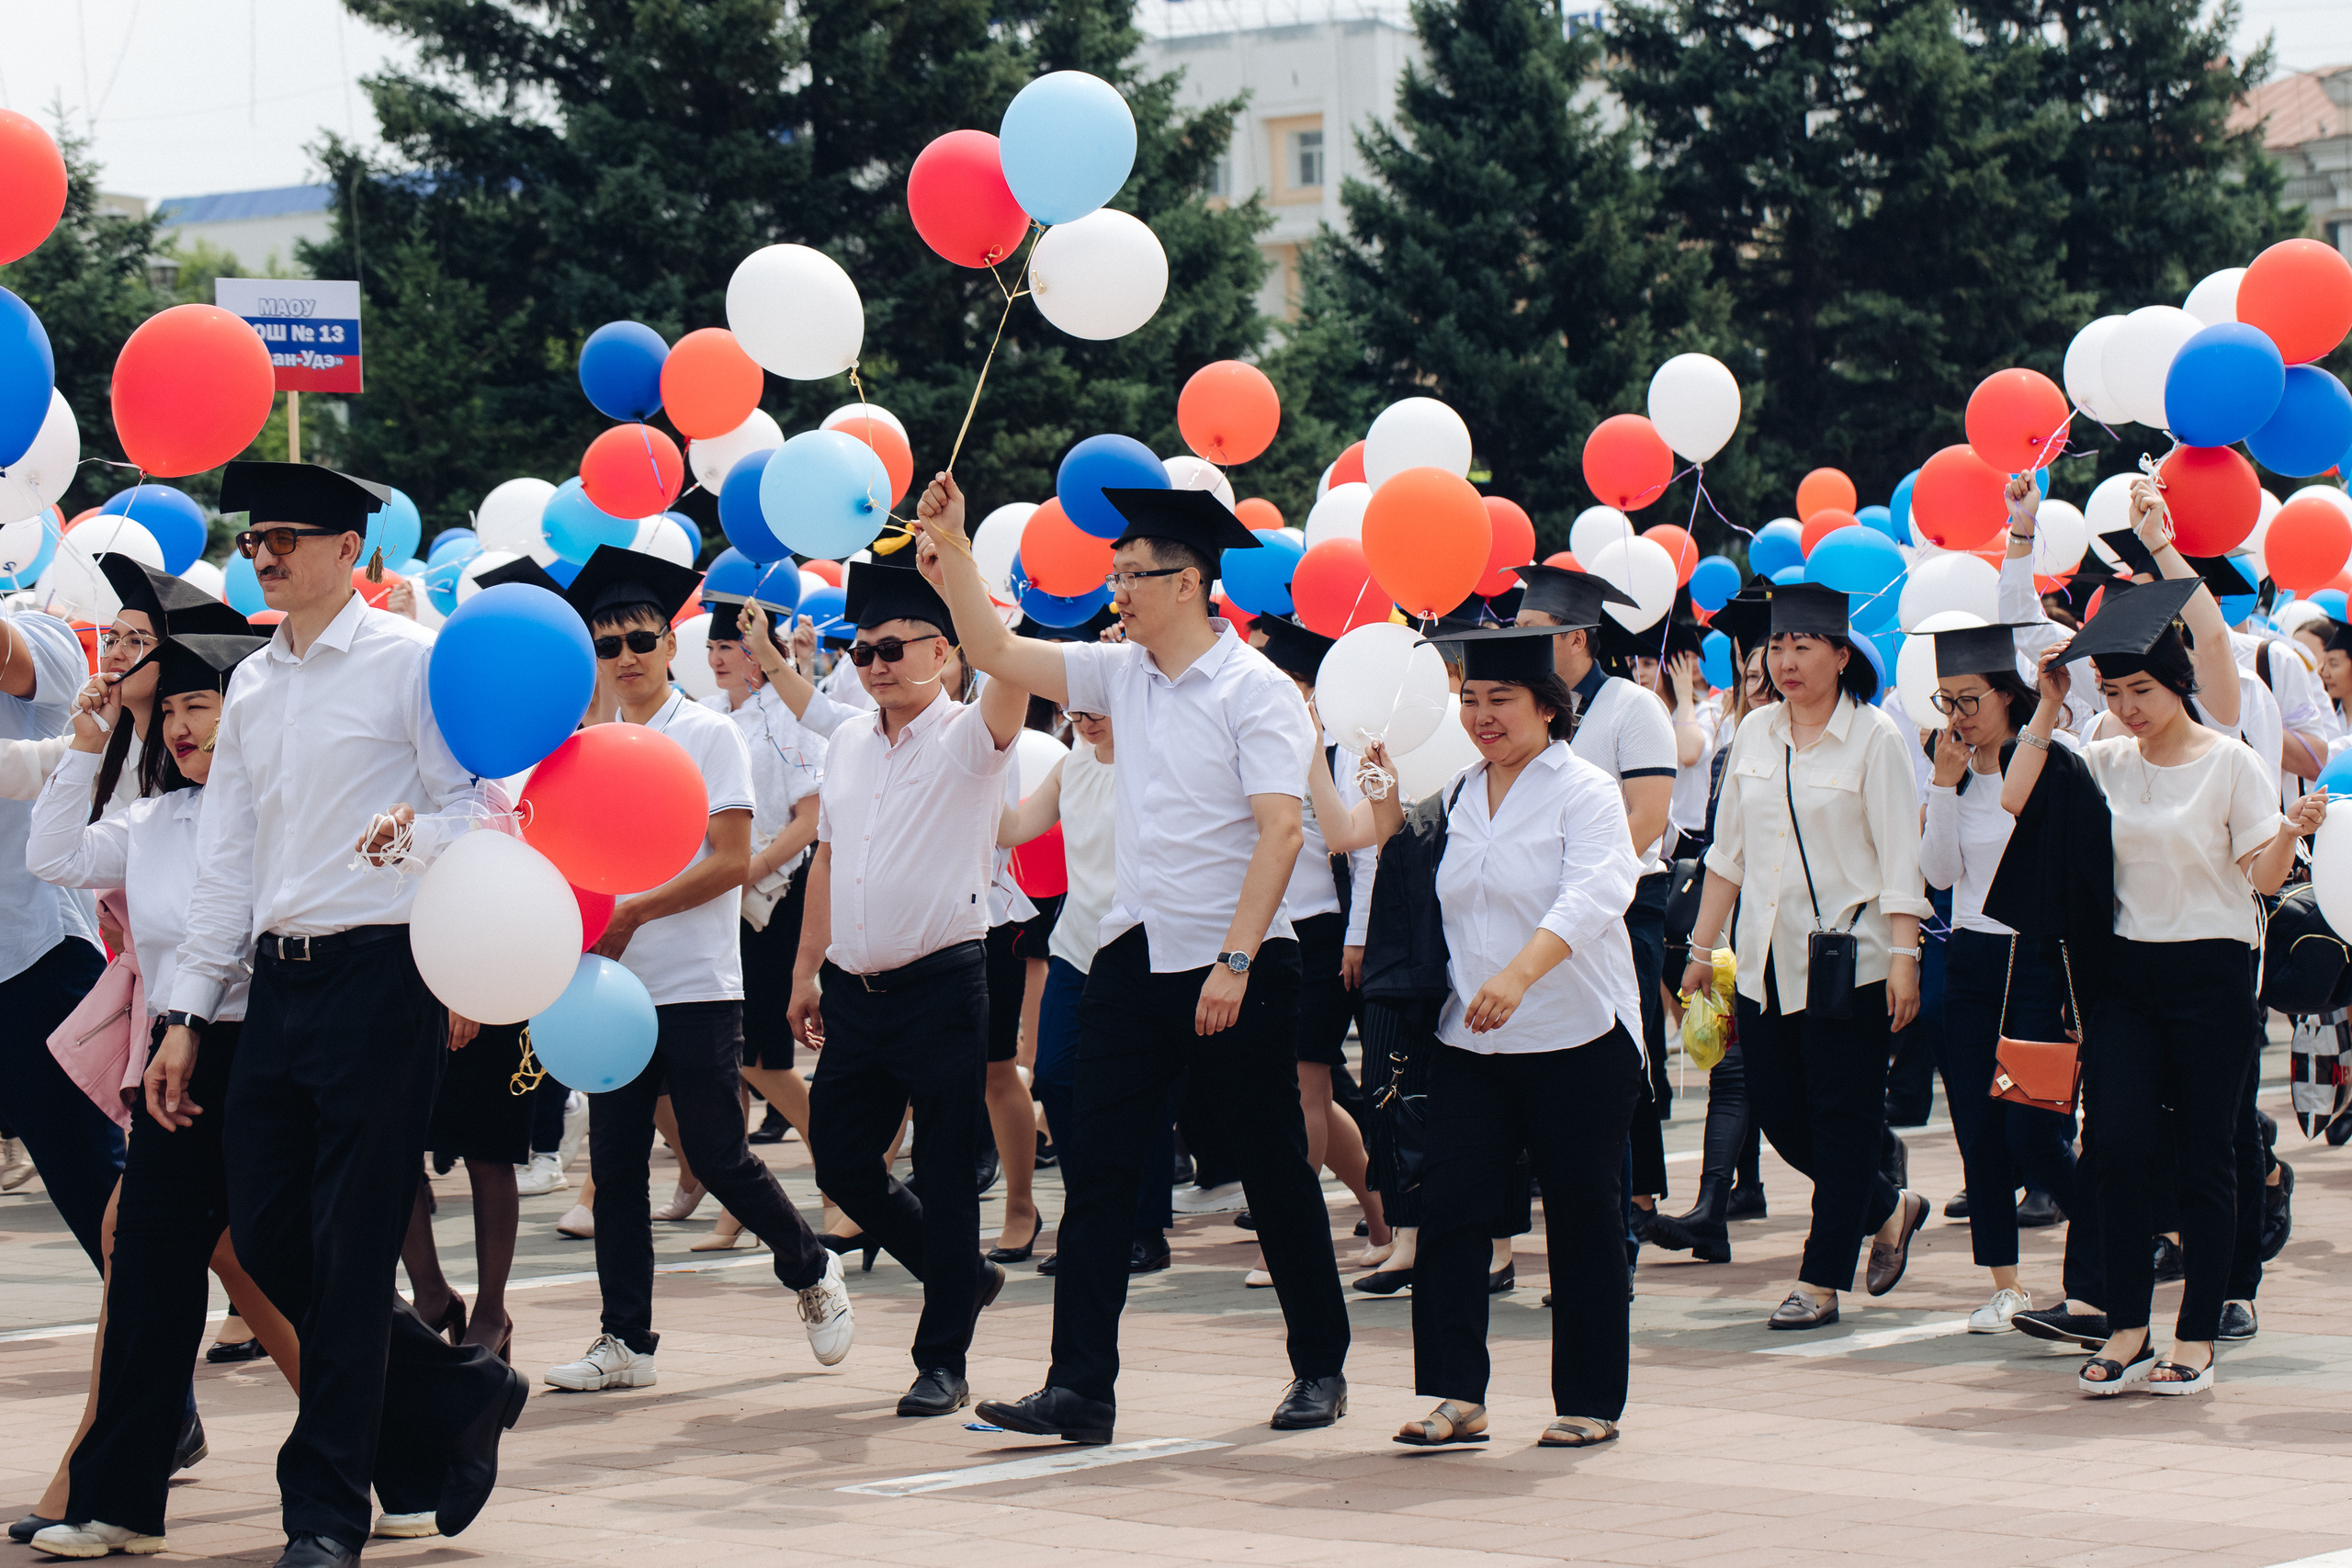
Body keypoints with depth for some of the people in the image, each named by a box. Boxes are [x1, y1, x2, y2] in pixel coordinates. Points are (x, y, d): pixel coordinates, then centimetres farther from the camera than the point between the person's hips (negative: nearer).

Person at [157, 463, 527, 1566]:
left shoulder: (409, 664, -4)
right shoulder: (251, 688, 15)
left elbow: (481, 814, -6)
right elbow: (227, 857, 17)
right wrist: (188, 1014, 13)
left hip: (381, 974, -7)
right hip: (278, 981, 7)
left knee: (350, 1249, -4)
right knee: (266, 1235, 4)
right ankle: (458, 1401, 23)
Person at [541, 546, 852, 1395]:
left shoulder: (709, 735, -4)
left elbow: (730, 861, -10)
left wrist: (633, 913, -14)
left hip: (695, 984, -5)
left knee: (717, 1156, -4)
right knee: (615, 1164, 3)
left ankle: (813, 1271, 19)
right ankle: (625, 1339, 8)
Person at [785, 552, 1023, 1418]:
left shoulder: (968, 737, -5)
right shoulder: (848, 744, 14)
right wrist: (807, 970, 18)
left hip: (942, 982, -6)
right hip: (855, 988, 7)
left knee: (946, 1177, -2)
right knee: (841, 1160, 9)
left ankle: (943, 1360, 9)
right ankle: (962, 1274, 31)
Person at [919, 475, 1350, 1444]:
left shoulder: (1256, 691, -10)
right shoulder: (1123, 675, 10)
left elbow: (1279, 831, -17)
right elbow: (996, 653, 17)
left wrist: (1235, 961, -23)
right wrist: (952, 546, 8)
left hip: (1236, 968, -6)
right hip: (1134, 959, 6)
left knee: (1275, 1173, 5)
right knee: (1100, 1172, 0)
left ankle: (1320, 1368, 20)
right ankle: (1081, 1388, 0)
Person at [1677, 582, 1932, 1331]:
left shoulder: (1873, 737, -5)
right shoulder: (1754, 733, 10)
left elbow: (1899, 859, -8)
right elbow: (1726, 849, 16)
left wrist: (1904, 958, -15)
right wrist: (1703, 947, 15)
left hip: (1847, 959, -6)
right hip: (1766, 956, 6)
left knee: (1842, 1120, -1)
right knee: (1779, 1114, 7)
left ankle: (1820, 1282, 5)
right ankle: (1888, 1209, 30)